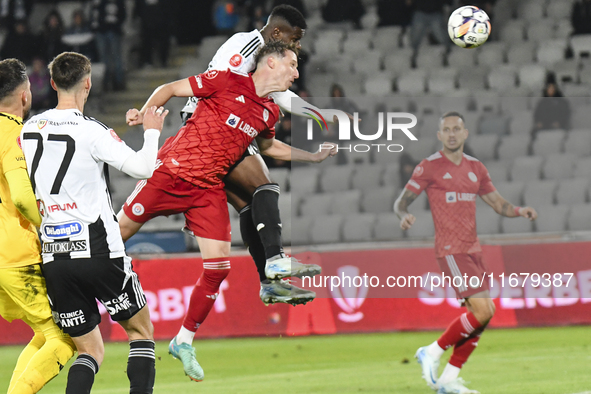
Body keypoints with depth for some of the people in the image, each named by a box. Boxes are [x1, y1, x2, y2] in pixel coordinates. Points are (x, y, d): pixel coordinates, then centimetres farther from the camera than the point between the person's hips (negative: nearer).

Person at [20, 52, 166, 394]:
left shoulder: (29, 129, 7)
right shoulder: (90, 131, -11)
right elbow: (143, 168, -13)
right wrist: (152, 132, 4)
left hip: (53, 258, 5)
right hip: (98, 251, -5)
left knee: (91, 350, 11)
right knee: (141, 331, 11)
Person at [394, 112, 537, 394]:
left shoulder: (475, 168, 14)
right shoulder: (429, 167, -4)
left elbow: (498, 203, 19)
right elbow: (401, 201, -3)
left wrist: (519, 211, -1)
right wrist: (404, 216, -27)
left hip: (473, 250, 7)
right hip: (451, 251, -7)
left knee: (481, 314, 3)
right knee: (483, 311, -17)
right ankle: (432, 353, -2)